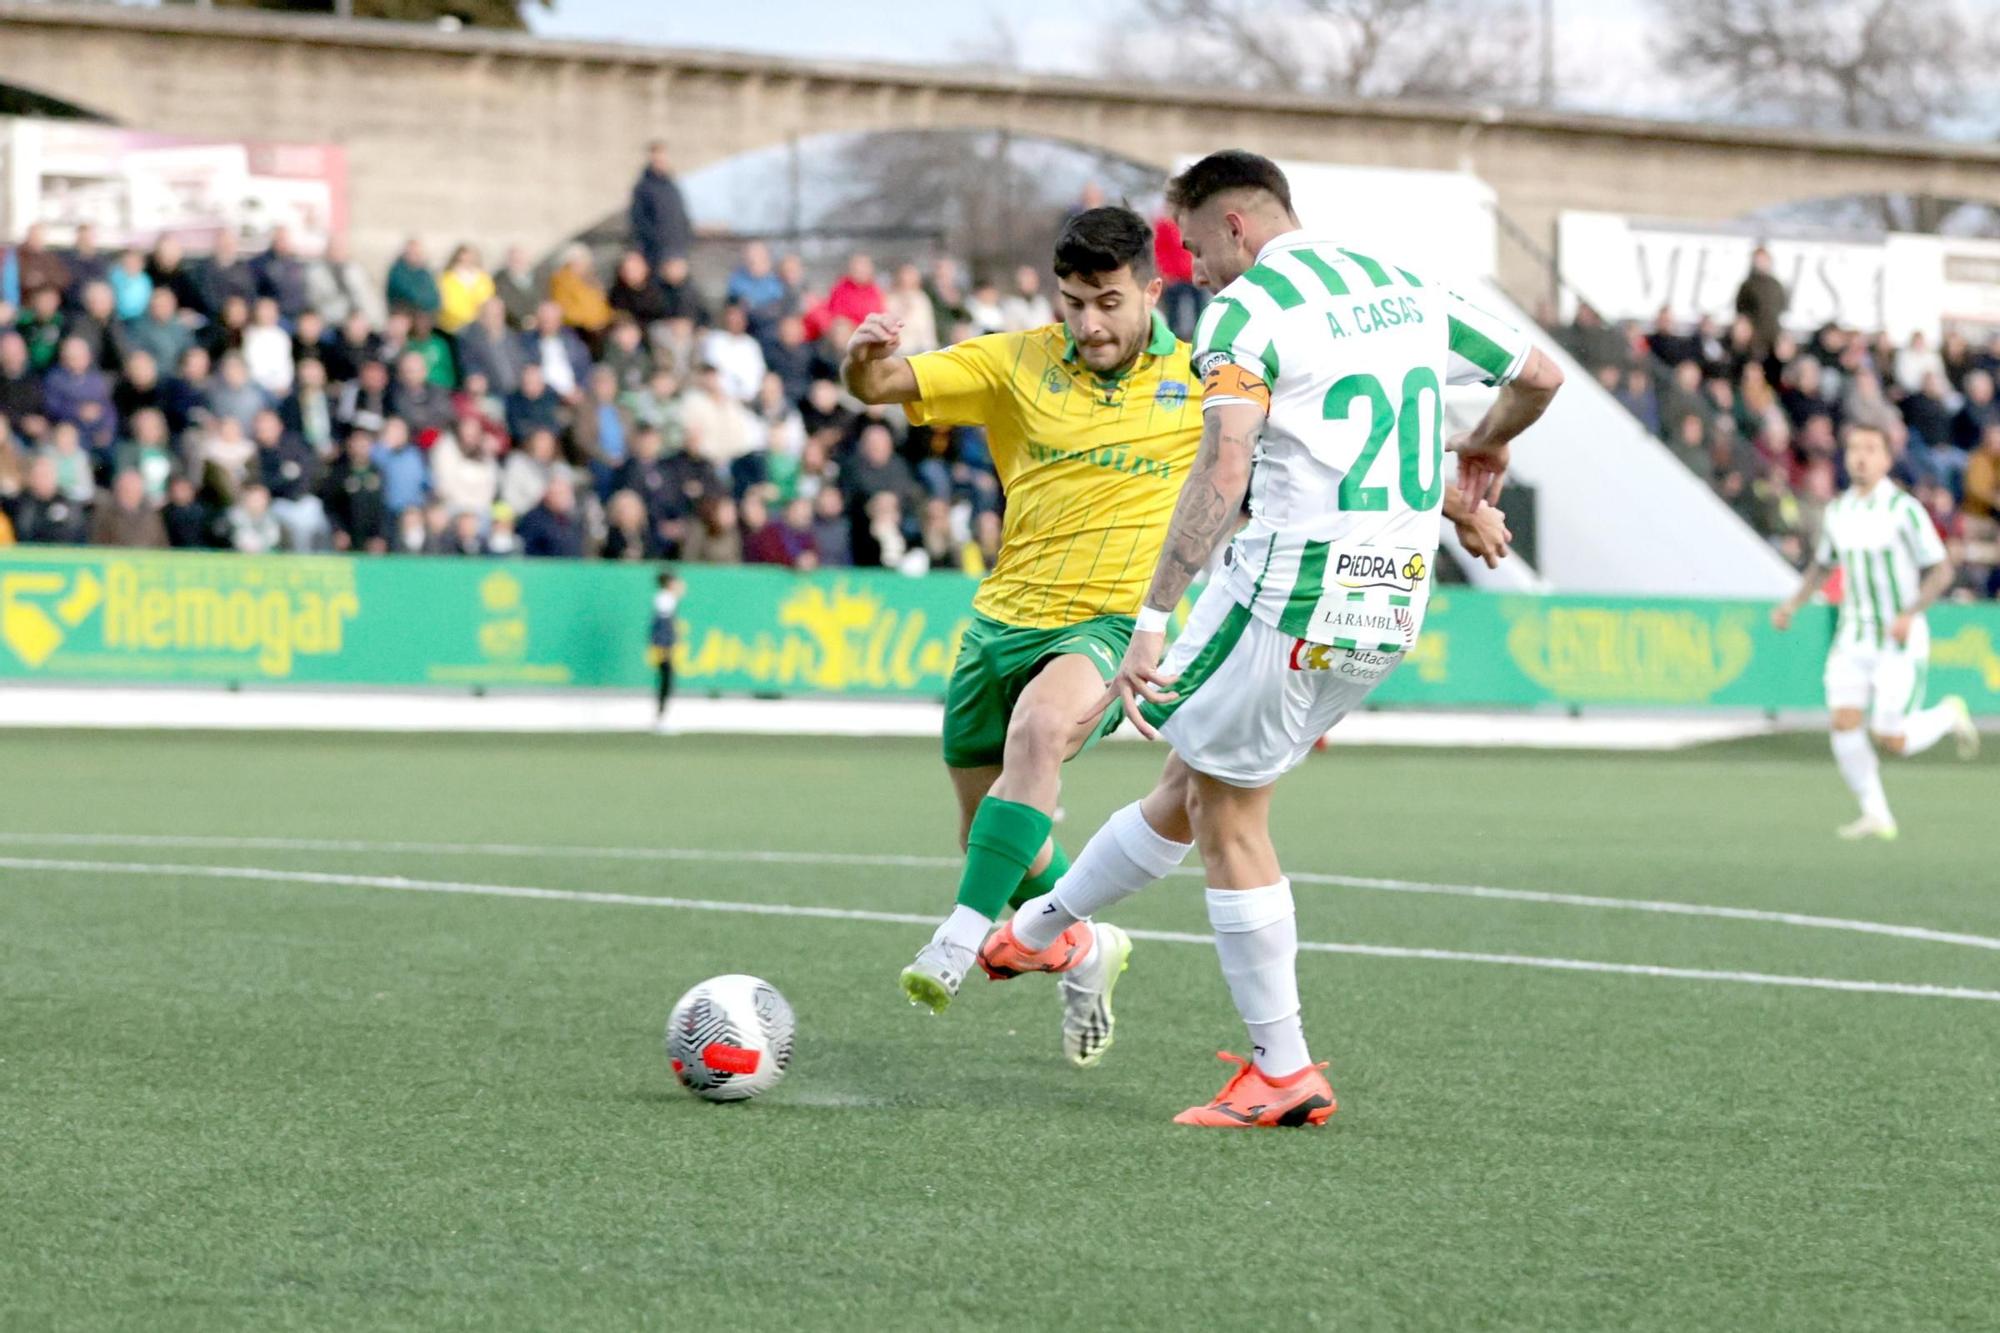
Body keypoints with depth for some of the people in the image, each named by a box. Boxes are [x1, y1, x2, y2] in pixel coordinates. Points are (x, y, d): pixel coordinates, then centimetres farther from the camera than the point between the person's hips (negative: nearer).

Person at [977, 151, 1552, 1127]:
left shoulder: (1245, 308, -9)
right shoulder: (1405, 290, 13)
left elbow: (1224, 472, -21)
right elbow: (1539, 374, 19)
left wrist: (1152, 623, -23)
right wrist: (1479, 450, 40)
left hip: (1288, 590, -8)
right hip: (1392, 606, 8)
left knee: (1228, 816, 6)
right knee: (1195, 780, 20)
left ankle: (1284, 1073, 10)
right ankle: (1042, 929, 31)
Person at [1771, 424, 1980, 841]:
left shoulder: (1904, 509, -12)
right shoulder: (1837, 511, 5)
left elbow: (1941, 571, -10)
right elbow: (1822, 566, 20)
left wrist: (1909, 614, -24)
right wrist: (1791, 606, 5)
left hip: (1901, 639, -5)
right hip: (1853, 637, 5)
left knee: (1892, 741, -7)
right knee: (1844, 724, -13)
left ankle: (1949, 715, 23)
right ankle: (1877, 815, -2)